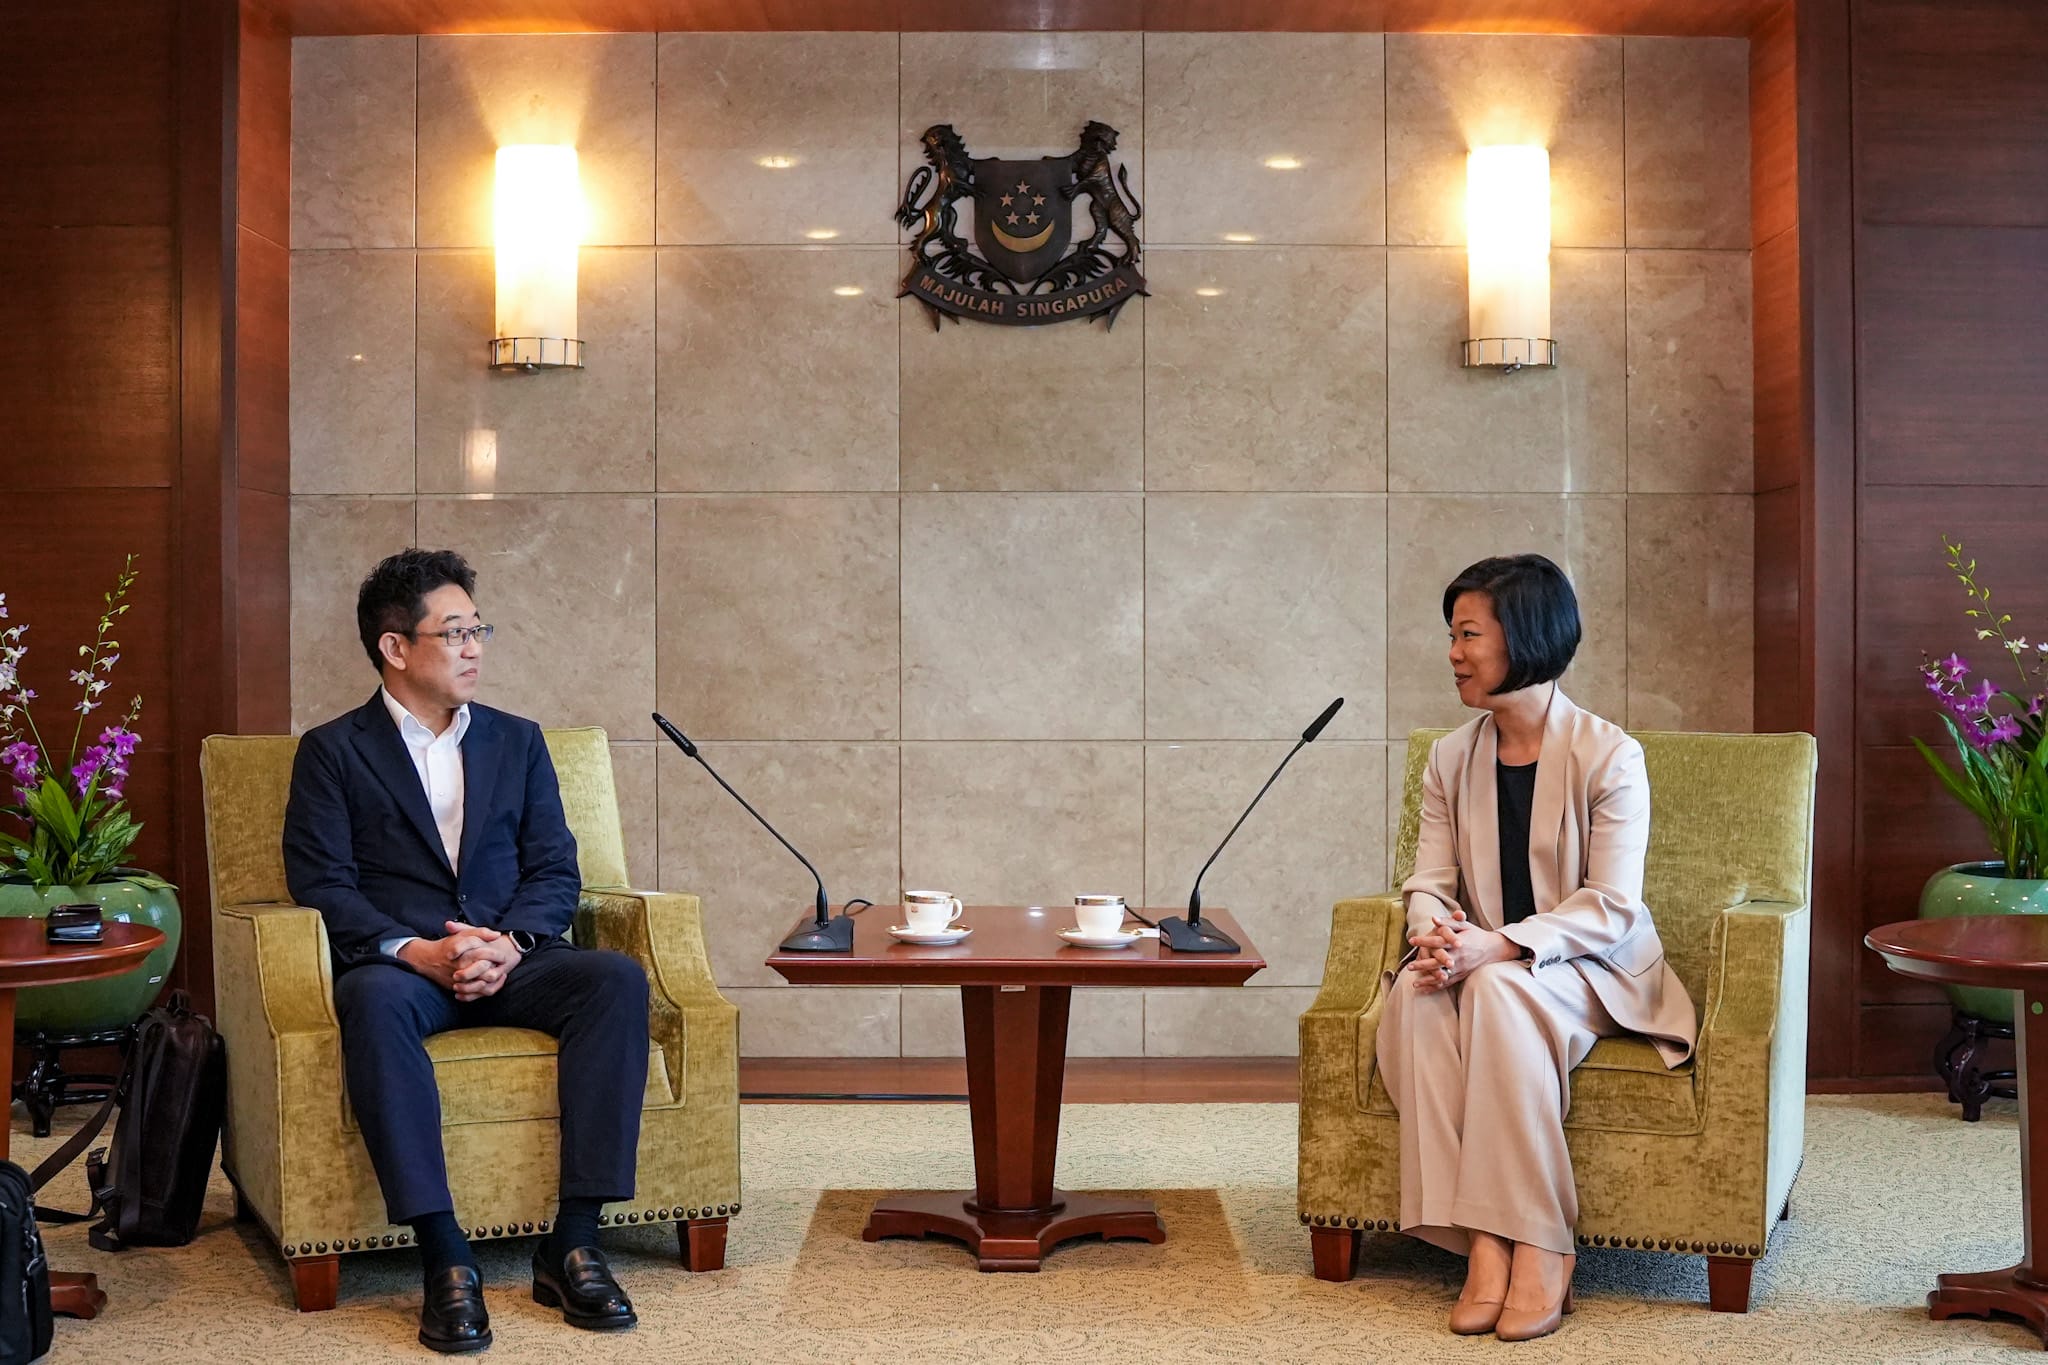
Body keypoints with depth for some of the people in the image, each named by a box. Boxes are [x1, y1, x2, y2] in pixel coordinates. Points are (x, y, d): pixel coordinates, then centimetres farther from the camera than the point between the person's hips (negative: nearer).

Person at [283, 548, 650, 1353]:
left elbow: (555, 871, 10)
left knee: (617, 978, -28)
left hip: (509, 960, 3)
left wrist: (509, 943, -12)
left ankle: (573, 1242, -28)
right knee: (373, 999, -39)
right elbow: (321, 884, -2)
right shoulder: (333, 751, 9)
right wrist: (415, 950, -19)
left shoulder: (517, 742, 18)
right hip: (397, 962, -3)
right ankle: (445, 1257, -37)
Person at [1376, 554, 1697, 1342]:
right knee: (1416, 994, -30)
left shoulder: (1608, 755, -10)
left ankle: (1540, 1251, -32)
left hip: (1594, 969, -4)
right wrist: (1432, 932, -22)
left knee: (1501, 991, -36)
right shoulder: (1451, 759, 7)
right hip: (1483, 965, 4)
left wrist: (1498, 945, -29)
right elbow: (1429, 882, 4)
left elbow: (1610, 908, -16)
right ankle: (1481, 1245, -32)